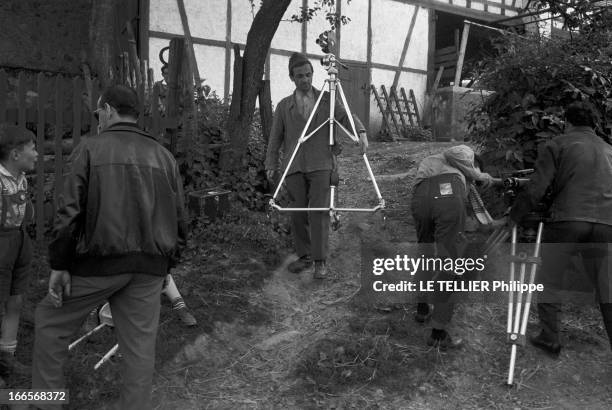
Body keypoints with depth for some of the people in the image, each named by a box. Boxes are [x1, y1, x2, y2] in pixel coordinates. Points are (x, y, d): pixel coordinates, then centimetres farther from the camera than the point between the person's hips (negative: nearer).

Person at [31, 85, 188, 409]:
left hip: (99, 261, -3)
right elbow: (179, 220, 10)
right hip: (150, 267, 4)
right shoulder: (164, 156, 11)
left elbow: (70, 211, -9)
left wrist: (59, 265, -4)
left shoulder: (90, 149, -1)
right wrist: (167, 265, 17)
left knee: (50, 321, 17)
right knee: (140, 344, 8)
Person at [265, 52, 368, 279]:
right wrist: (271, 165, 4)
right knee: (298, 213, 2)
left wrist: (361, 132, -20)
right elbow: (275, 137, 11)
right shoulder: (284, 105, 11)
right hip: (294, 167, 2)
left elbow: (346, 117, 0)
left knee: (319, 212, -8)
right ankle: (304, 256, 17)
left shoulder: (326, 100, 10)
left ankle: (320, 260, -1)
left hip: (320, 165, -1)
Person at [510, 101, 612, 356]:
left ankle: (550, 339, 10)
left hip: (567, 221, -4)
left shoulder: (556, 146, 4)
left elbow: (536, 189, -4)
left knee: (549, 282, 10)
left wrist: (514, 216, 6)